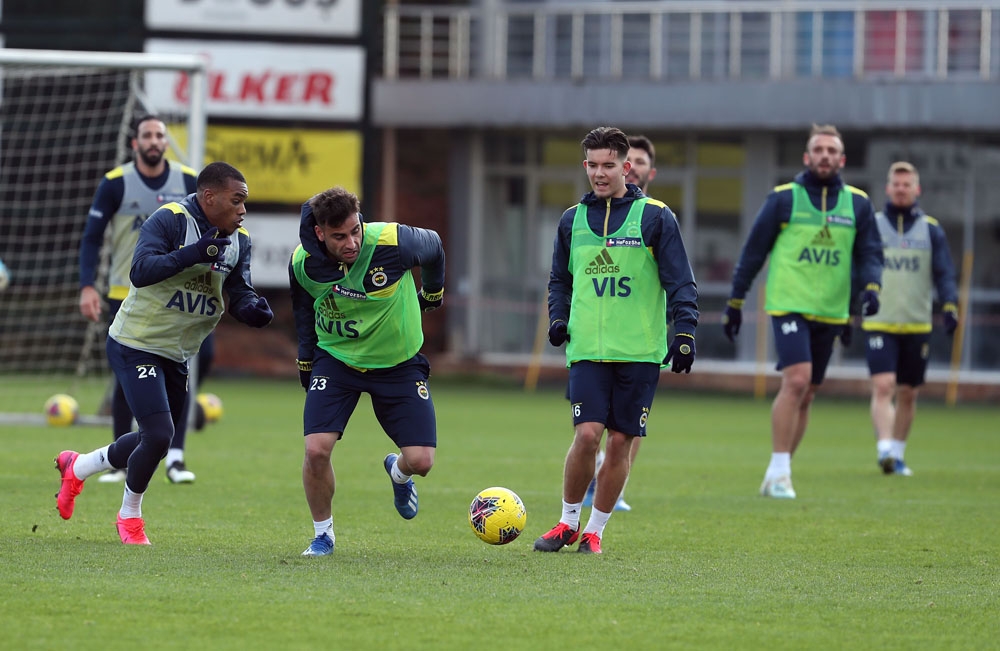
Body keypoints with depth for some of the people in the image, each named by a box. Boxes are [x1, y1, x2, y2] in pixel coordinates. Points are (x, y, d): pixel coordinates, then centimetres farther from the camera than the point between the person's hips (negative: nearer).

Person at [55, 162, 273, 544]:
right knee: (159, 434, -15)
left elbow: (238, 294, 1)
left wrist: (252, 309, -23)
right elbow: (141, 272, -31)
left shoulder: (238, 241, 3)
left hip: (176, 355, 8)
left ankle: (77, 467, 38)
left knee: (158, 440, 15)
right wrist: (195, 253, -40)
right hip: (136, 345, -8)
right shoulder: (170, 221, -20)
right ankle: (130, 516, 10)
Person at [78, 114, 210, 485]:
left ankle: (175, 458, -5)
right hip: (126, 297, -1)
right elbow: (91, 238, -2)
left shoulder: (188, 182, -1)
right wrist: (87, 287, -13)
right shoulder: (115, 184, -6)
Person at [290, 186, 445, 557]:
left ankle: (398, 472, 33)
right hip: (336, 357, 1)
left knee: (421, 461, -8)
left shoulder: (392, 242, -26)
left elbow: (433, 247, -1)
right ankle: (323, 534, 7)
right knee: (316, 449, -19)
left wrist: (433, 292, 15)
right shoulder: (302, 262, -17)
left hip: (398, 362, -1)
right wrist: (306, 360, 14)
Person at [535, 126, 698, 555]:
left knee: (620, 440, 0)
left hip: (641, 350, -1)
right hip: (587, 348, 1)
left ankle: (595, 530, 13)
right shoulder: (572, 220, 10)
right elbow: (560, 279, 23)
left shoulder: (654, 217, 0)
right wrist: (558, 318, 6)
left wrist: (684, 332, -8)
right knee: (587, 434, -12)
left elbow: (680, 283, 1)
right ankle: (568, 522, 7)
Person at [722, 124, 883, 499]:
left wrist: (871, 287, -11)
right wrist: (734, 303, 5)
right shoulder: (784, 198, -1)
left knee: (805, 395, 8)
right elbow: (753, 252, 4)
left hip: (830, 312, 4)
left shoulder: (857, 204, 8)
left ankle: (779, 475, 18)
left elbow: (869, 253, 11)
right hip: (789, 303, -4)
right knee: (796, 380, -20)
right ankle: (778, 471, -15)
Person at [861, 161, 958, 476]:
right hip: (879, 325, -2)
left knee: (908, 394, 9)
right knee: (883, 387, -18)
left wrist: (950, 305, -16)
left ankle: (897, 455, 22)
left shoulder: (931, 230, 6)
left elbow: (944, 273, 1)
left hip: (917, 327, 2)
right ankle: (885, 450, -26)